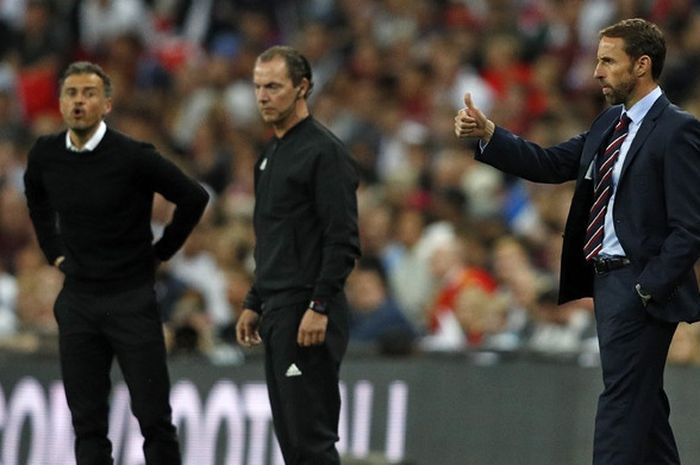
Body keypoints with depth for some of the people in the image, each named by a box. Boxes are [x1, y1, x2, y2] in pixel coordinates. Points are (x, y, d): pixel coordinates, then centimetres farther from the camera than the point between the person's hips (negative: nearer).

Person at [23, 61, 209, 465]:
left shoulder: (133, 156, -14)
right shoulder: (46, 154, 1)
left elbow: (193, 198, -8)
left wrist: (160, 253, -2)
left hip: (131, 299, -4)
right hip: (77, 301, 4)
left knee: (153, 416, -2)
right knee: (87, 423, 5)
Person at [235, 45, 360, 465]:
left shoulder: (324, 152, -11)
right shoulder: (272, 154, 18)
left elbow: (344, 241, -17)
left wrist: (319, 307, -22)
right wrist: (254, 304, 21)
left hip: (308, 317, -10)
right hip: (277, 313, 10)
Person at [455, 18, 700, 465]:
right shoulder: (611, 123, 14)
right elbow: (550, 164, 12)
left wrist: (647, 288, -20)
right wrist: (488, 134, 1)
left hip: (639, 285, -9)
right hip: (605, 277, 9)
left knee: (622, 400, -10)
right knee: (643, 401, 14)